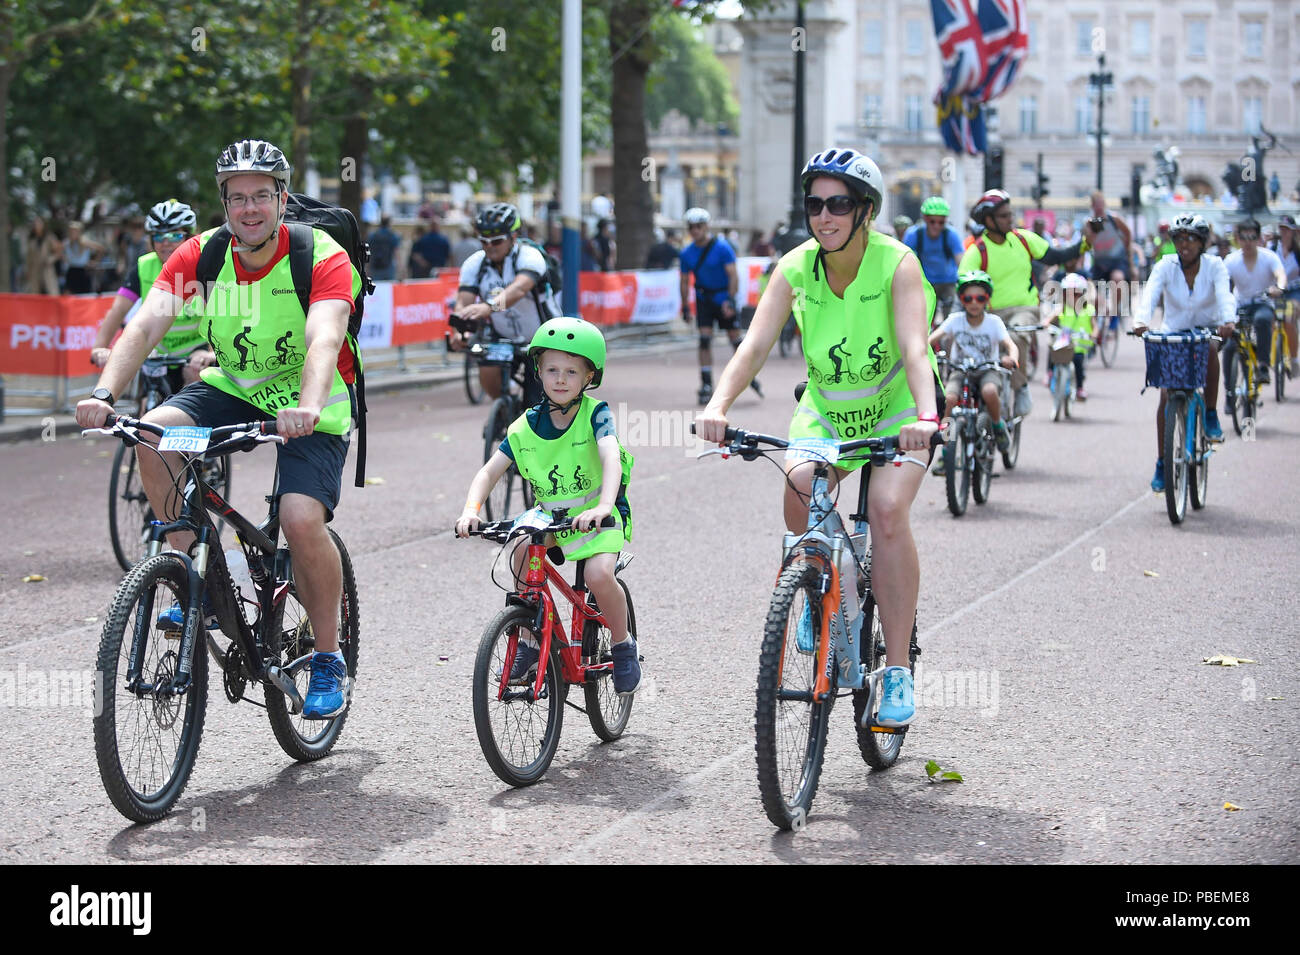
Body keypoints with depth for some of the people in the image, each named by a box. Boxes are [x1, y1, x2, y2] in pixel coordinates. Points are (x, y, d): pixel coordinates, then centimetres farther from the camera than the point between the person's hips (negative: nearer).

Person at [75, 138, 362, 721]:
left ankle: (329, 661, -4)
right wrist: (104, 394, -40)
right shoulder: (199, 255, -10)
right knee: (154, 432, -25)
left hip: (311, 409, -4)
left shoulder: (323, 259, -21)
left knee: (301, 519, -26)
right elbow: (146, 324, -22)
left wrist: (307, 408, -57)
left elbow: (324, 339, -38)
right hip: (233, 388, 4)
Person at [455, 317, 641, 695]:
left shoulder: (595, 413, -14)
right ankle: (529, 640, -7)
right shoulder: (526, 426, -5)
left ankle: (623, 646, -2)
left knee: (599, 573, -29)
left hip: (597, 516, -4)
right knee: (522, 552, -26)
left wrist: (603, 506, -49)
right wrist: (470, 510, -27)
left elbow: (611, 458, -30)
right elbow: (490, 471, -7)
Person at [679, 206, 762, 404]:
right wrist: (685, 308, 5)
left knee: (735, 338, 2)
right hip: (704, 298, 3)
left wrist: (730, 300, -28)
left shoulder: (722, 247, -13)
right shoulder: (687, 253, -1)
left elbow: (733, 276, -16)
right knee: (705, 340, -8)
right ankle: (706, 385, -6)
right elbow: (685, 281, 8)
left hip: (724, 297, -3)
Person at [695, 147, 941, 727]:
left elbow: (915, 348, -35)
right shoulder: (795, 268, -14)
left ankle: (898, 672, -20)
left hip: (895, 410, -3)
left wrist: (927, 416, -53)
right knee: (799, 488, -27)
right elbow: (754, 345, -24)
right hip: (825, 409, 3)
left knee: (887, 510, -27)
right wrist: (718, 405, -42)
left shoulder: (897, 264, -22)